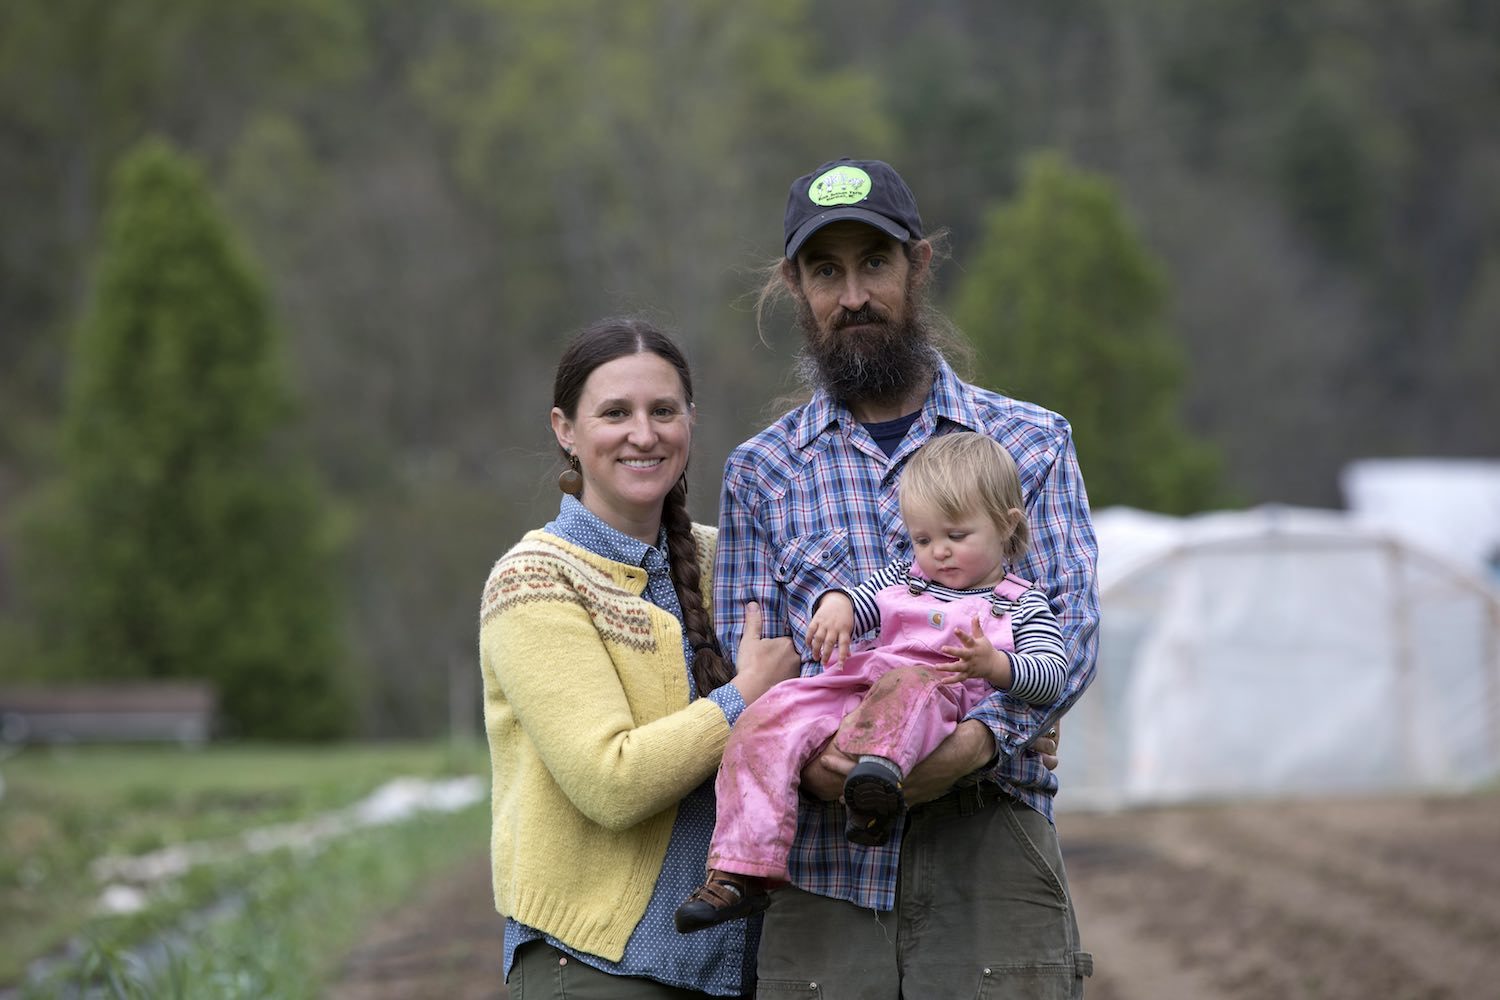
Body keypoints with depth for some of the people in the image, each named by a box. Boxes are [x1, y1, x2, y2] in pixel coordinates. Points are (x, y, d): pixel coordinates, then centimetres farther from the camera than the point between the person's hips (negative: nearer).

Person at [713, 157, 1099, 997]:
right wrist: (802, 756, -16)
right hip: (825, 861, 1)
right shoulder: (762, 472, 14)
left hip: (990, 841, -1)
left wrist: (982, 738, -19)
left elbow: (1072, 624, 1)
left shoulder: (1032, 444, 12)